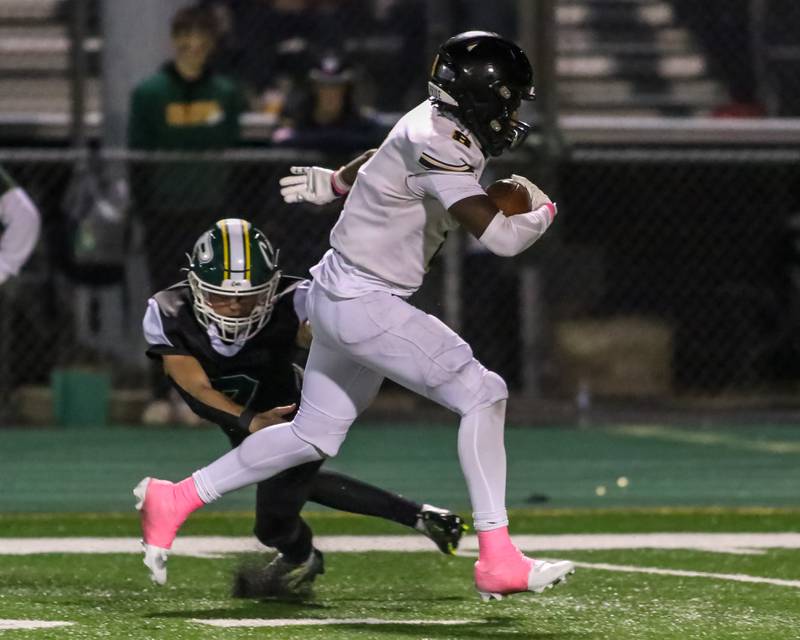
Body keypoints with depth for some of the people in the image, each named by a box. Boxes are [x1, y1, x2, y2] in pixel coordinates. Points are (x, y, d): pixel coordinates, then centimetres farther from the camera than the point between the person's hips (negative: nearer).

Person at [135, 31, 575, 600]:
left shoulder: (437, 125, 5)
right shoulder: (437, 147, -25)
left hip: (343, 296, 10)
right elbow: (501, 237, -31)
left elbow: (388, 156, 26)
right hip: (363, 303, -10)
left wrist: (334, 181, 43)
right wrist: (543, 210, -11)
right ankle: (498, 562, -14)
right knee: (481, 393, -13)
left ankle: (176, 500, 23)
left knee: (315, 435, 16)